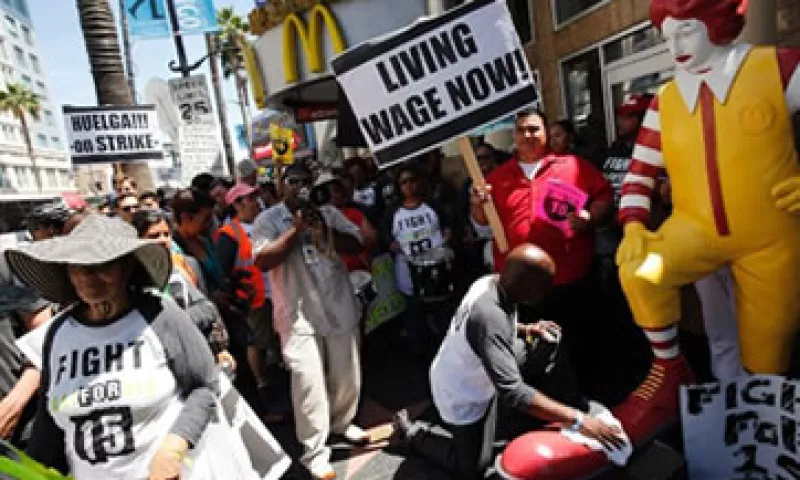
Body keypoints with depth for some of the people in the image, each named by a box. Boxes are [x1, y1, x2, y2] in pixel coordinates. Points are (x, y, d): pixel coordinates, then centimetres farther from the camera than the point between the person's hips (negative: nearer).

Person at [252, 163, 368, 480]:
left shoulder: (329, 213, 8)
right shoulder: (268, 219, -1)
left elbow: (356, 246, 1)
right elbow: (262, 261, -13)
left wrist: (324, 228, -13)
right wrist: (296, 228, -16)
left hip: (339, 307, 4)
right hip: (298, 314, -4)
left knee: (347, 375, 15)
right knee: (309, 382, -6)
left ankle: (342, 422, 41)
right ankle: (314, 451, 11)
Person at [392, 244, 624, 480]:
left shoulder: (492, 281, -14)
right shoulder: (488, 315, -41)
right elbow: (512, 391, -43)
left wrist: (526, 329, -3)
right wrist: (577, 419, -41)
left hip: (477, 374, 8)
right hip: (462, 396, -8)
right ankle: (412, 431, 18)